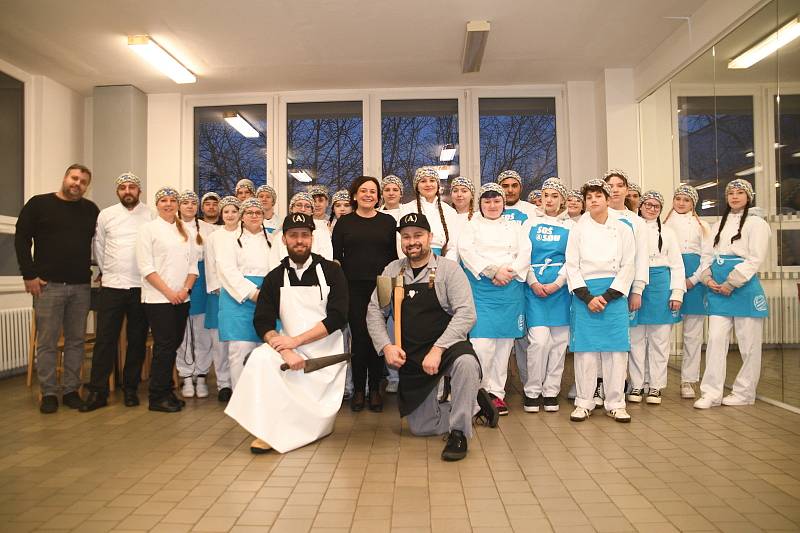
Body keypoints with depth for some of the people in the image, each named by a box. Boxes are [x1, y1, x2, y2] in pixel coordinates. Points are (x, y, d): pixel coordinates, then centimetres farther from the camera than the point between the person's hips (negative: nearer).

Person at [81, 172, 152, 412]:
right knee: (105, 339, 0)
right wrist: (106, 272, 16)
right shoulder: (106, 215, 6)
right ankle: (98, 392, 7)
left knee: (137, 340, 6)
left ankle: (130, 388, 18)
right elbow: (98, 247, 14)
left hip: (141, 286, -1)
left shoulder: (151, 215, 1)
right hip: (112, 285, 1)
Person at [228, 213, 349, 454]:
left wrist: (296, 340, -18)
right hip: (291, 350, 1)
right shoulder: (274, 278, 3)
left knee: (318, 424, -4)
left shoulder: (331, 271, -3)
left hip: (327, 354, -1)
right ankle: (267, 430, -18)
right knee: (260, 358, -31)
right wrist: (286, 351, -24)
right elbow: (262, 322, -5)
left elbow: (338, 317, -11)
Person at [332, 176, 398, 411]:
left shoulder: (388, 221, 10)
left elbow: (394, 256, 9)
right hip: (353, 288, 0)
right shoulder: (344, 222, 9)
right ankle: (358, 390, 11)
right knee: (359, 337, -1)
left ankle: (375, 390, 14)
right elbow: (337, 256, 7)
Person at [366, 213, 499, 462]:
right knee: (420, 427, 7)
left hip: (448, 347, -4)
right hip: (411, 357, 4)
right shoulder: (392, 271, 4)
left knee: (466, 363, -40)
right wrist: (386, 346, -11)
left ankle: (458, 433, -18)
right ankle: (474, 404, 29)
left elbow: (466, 313, -18)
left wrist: (437, 350, -27)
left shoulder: (448, 269, -8)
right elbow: (375, 311, 5)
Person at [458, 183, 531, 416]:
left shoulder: (515, 227, 20)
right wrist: (494, 270, -13)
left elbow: (525, 254, 7)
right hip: (481, 289, -3)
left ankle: (496, 392, 13)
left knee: (504, 342, 4)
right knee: (482, 342, -13)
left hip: (510, 289, 3)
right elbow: (467, 252, -4)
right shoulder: (472, 226, 12)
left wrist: (510, 272, -11)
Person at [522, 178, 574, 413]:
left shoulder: (570, 226, 11)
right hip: (535, 287, -1)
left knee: (559, 340, 2)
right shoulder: (530, 224, 12)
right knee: (539, 339, -11)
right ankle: (532, 391, 3)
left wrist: (557, 283, -9)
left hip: (561, 287, 1)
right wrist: (533, 283, -7)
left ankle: (551, 391, 14)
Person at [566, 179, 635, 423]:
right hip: (585, 295, 0)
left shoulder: (622, 229, 6)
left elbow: (628, 266, 2)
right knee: (585, 349, 0)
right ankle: (584, 402, 10)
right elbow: (572, 266, 1)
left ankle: (615, 403, 11)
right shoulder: (578, 230, 6)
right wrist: (588, 297, -10)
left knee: (616, 348, 1)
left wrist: (607, 297, -8)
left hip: (614, 294, 1)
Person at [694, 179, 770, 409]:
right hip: (717, 289, 4)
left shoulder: (757, 223, 2)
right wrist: (708, 278, -5)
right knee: (715, 339, -2)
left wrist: (731, 283, -15)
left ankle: (744, 393, 14)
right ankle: (711, 393, 0)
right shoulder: (718, 225, 19)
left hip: (744, 287, -4)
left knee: (748, 343, 3)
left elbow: (756, 258, -9)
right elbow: (707, 254, 13)